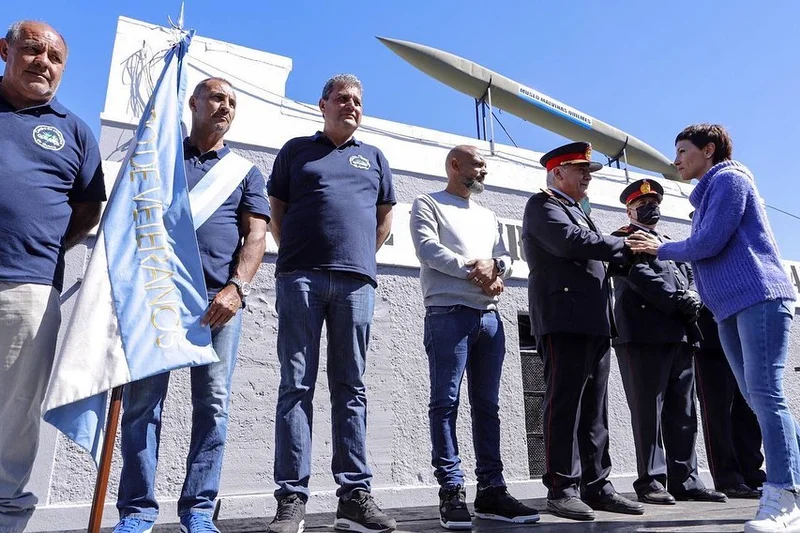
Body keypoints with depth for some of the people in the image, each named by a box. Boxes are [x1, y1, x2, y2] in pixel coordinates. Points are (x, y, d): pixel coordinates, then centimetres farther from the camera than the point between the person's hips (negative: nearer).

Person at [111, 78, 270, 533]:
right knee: (142, 400, -1)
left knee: (213, 404, -1)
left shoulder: (245, 171, 16)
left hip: (220, 298, 0)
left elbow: (256, 236, 5)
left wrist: (236, 288, -12)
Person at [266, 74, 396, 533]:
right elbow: (277, 211, 15)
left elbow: (385, 218, 23)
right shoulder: (296, 150, 17)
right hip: (301, 278, -1)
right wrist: (296, 256, 6)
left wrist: (360, 257, 12)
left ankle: (355, 494, 6)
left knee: (351, 388, 2)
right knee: (296, 386, -3)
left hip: (356, 282, 2)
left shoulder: (374, 158, 22)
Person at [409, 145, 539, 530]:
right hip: (448, 313, -6)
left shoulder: (488, 217, 26)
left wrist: (495, 272, -8)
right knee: (446, 403, -6)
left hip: (489, 316, 7)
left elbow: (504, 257, 15)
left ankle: (491, 490, 11)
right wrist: (473, 269, -10)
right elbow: (428, 248, -8)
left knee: (487, 405, 6)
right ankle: (452, 492, -1)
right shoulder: (428, 204, 8)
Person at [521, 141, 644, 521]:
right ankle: (562, 488, -3)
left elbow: (596, 255, 24)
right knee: (565, 403, -9)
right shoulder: (543, 205, 1)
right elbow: (570, 242, -17)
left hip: (594, 321, 9)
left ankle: (596, 485, 14)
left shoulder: (577, 212, 29)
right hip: (563, 319, -9)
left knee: (594, 406, 8)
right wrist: (624, 246, -7)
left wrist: (627, 251, 7)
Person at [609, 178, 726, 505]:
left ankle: (685, 480, 14)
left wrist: (692, 300, -2)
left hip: (680, 335, 7)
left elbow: (690, 277, 19)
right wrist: (678, 301, -14)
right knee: (648, 411, -5)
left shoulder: (671, 243, 28)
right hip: (644, 334, -7)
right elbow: (639, 276, -10)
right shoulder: (623, 239, 6)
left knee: (683, 412, 7)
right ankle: (651, 481, 0)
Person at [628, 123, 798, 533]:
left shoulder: (728, 178, -2)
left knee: (766, 395, -13)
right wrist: (660, 248, 11)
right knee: (759, 400, 8)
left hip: (759, 298, -9)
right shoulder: (708, 194, 25)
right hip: (731, 308, 10)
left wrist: (661, 249, 1)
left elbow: (709, 243, -13)